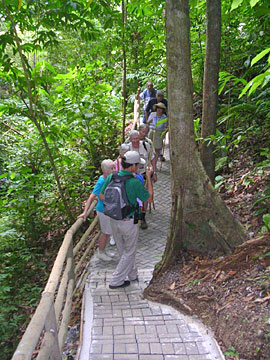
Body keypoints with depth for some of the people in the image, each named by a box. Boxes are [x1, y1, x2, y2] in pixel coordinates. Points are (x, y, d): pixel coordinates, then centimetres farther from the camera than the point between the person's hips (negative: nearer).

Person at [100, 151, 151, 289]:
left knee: (123, 249, 23)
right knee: (129, 252, 15)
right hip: (128, 222, -6)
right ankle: (116, 280, 20)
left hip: (113, 220, 6)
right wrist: (149, 178, -2)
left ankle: (132, 274, 41)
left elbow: (101, 196, 0)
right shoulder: (135, 183, -25)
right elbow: (148, 199, -8)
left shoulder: (111, 177, -10)